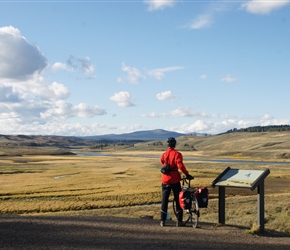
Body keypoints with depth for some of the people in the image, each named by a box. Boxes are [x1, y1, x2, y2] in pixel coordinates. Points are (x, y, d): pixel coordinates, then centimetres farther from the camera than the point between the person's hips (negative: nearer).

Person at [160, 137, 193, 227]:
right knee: (178, 200, 6)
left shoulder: (163, 155, 3)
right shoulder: (177, 154, -9)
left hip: (165, 180, 3)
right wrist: (187, 174, -12)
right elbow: (180, 165, -19)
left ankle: (162, 221, 9)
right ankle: (179, 221, 6)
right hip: (175, 180, -3)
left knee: (164, 200, 10)